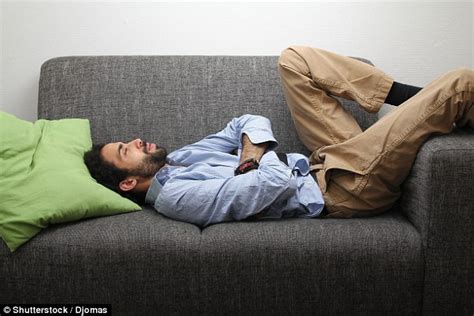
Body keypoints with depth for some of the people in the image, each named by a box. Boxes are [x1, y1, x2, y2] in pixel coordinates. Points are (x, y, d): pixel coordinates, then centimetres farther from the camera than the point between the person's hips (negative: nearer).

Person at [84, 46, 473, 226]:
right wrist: (263, 155, -7)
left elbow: (252, 121, 10)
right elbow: (276, 184, -28)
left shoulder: (174, 161, 9)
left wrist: (253, 147, -13)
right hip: (342, 187, -9)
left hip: (320, 162, 9)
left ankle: (413, 98, 8)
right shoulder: (175, 196, -19)